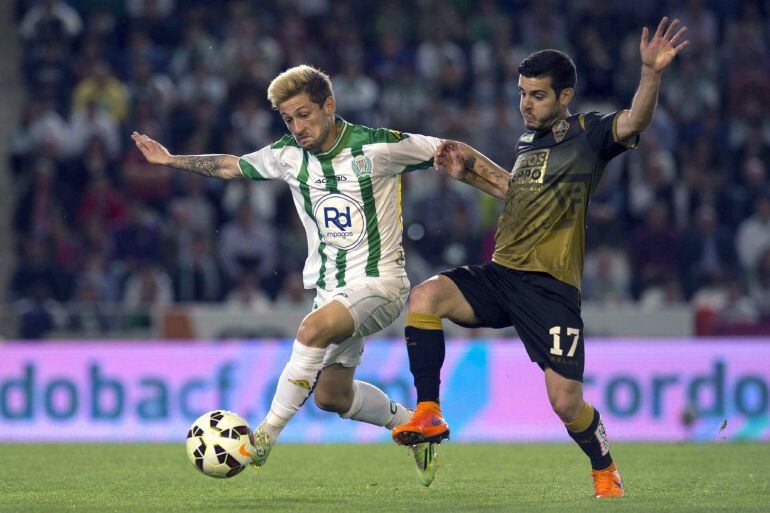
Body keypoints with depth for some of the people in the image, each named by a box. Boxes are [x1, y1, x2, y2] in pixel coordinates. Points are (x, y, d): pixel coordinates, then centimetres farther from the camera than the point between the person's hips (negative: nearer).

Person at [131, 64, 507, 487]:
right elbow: (231, 166, 18)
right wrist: (170, 160, 19)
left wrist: (507, 190, -7)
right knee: (331, 396, 6)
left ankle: (265, 437, -26)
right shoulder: (289, 155, 1)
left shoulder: (376, 147, -14)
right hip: (330, 288, 7)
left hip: (379, 283, -7)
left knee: (313, 329, -32)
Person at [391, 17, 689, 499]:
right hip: (500, 274, 6)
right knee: (425, 296, -22)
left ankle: (606, 472, 22)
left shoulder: (588, 134, -2)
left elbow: (633, 123, -22)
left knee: (567, 402, -8)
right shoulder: (528, 140, 18)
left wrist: (651, 74, -40)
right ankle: (429, 416, -15)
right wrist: (471, 163, 25)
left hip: (551, 287, -6)